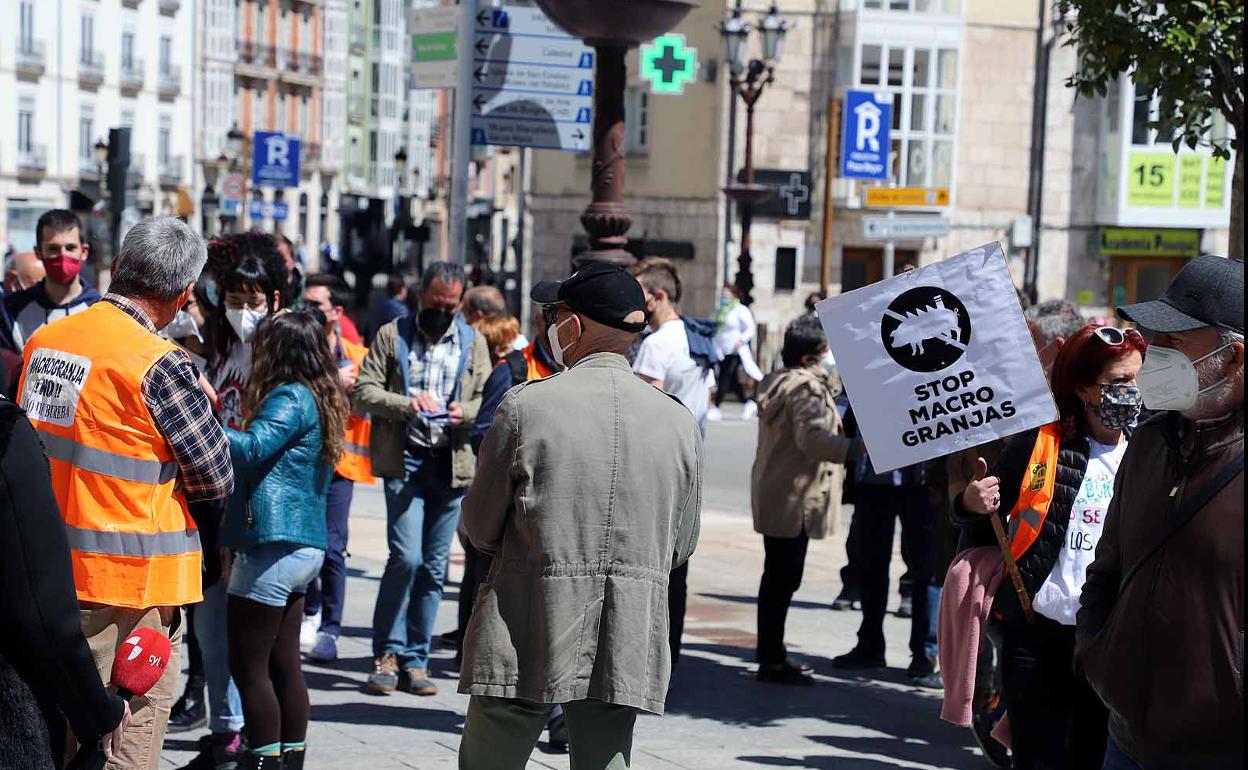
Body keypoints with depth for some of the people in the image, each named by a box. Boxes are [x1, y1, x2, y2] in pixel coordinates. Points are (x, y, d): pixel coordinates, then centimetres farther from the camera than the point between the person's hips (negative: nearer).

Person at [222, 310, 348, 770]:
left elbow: (252, 448, -26)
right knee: (284, 663, 15)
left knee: (248, 665, -3)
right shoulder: (322, 400, 16)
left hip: (273, 544, -10)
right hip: (306, 546, 10)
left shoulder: (291, 398, -12)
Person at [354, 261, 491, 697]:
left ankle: (414, 660, 14)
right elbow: (364, 391, 0)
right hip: (405, 461, -3)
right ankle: (387, 653, 1)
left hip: (453, 463, 3)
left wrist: (466, 412, -10)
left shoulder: (474, 342, 13)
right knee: (406, 556, -14)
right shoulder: (392, 335, 6)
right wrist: (406, 403, -17)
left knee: (434, 566, 6)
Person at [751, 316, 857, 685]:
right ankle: (772, 662, -3)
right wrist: (855, 447, -36)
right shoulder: (808, 387, -17)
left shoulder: (778, 382, 15)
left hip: (773, 495, 11)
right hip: (793, 499, -11)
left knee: (778, 578, 16)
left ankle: (772, 655, 24)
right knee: (783, 579, -6)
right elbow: (811, 436, -29)